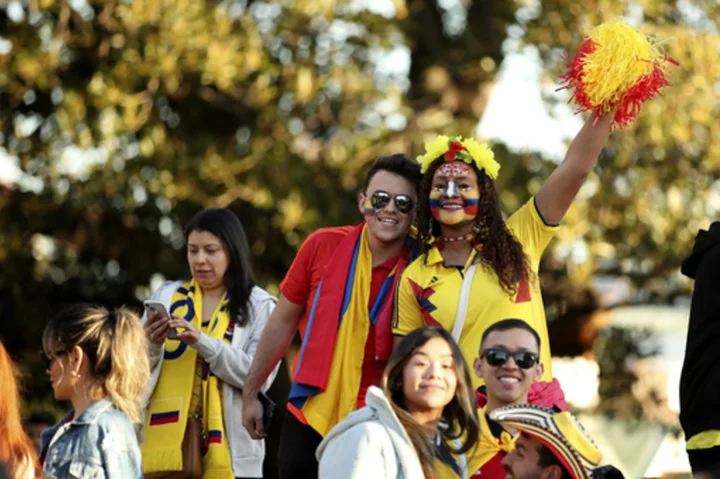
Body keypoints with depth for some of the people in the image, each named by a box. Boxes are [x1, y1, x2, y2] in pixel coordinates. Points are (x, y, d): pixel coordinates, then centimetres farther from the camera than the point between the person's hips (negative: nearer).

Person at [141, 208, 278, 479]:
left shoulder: (259, 306, 4)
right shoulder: (166, 296, 13)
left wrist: (204, 342, -18)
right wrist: (150, 346, -13)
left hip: (226, 448, -2)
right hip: (166, 441, 2)